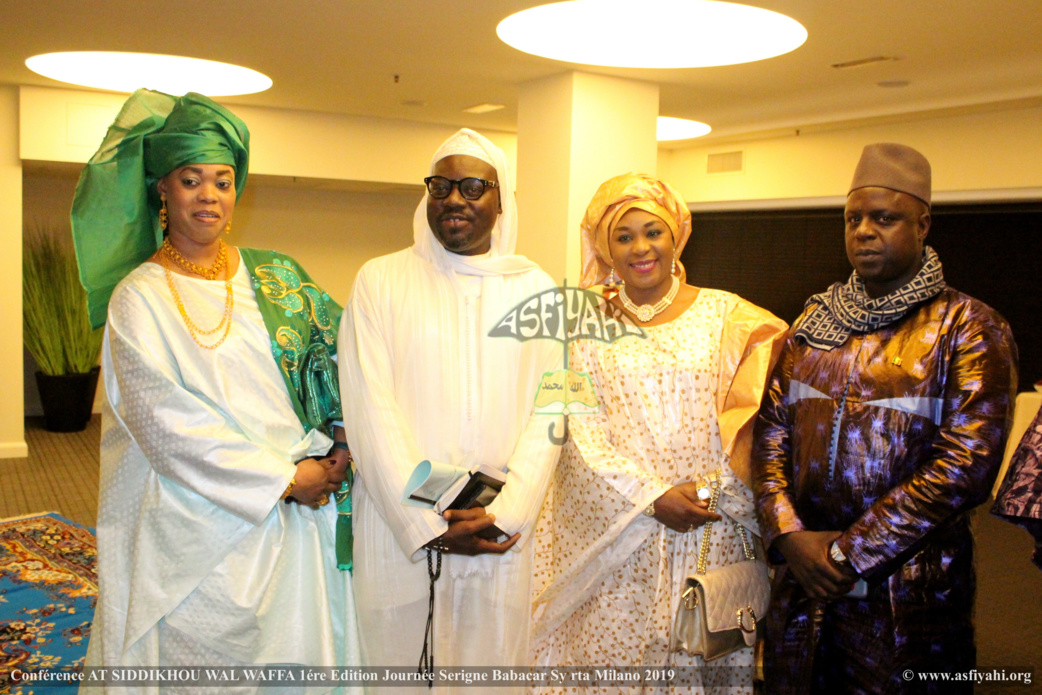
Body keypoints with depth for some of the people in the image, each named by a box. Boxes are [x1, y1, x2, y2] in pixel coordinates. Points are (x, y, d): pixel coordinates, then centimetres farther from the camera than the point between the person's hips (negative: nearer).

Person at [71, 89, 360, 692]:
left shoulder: (274, 277, 8)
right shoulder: (139, 296, -3)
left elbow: (333, 360, 9)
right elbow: (163, 419, -12)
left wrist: (334, 452, -9)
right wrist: (284, 477, -14)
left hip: (291, 509, 4)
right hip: (194, 521, -3)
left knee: (293, 642, 8)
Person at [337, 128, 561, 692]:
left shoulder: (535, 289, 7)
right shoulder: (380, 281, 1)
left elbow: (548, 409, 1)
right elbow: (368, 410, -6)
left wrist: (505, 515, -10)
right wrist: (426, 524, -11)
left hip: (502, 528, 1)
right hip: (397, 524, -1)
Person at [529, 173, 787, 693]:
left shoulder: (724, 313, 3)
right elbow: (582, 430, -1)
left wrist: (716, 487, -13)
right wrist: (653, 496, -11)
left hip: (710, 523, 0)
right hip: (614, 529, 0)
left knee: (703, 647, 6)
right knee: (614, 648, 4)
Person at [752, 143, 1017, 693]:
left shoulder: (969, 328, -6)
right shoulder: (815, 322, 7)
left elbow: (966, 466, -16)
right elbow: (771, 430, 4)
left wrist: (848, 552, -16)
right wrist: (789, 533, -11)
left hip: (908, 598, -4)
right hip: (803, 586, 4)